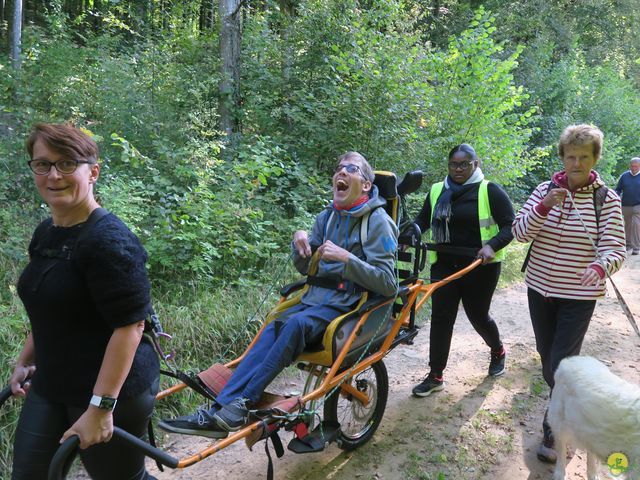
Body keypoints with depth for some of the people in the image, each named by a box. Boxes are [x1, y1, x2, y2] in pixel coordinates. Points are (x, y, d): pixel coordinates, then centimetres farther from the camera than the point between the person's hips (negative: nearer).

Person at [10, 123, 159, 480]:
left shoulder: (110, 240, -21)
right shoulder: (46, 234, 6)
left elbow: (130, 325, -25)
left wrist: (100, 407, -25)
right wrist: (25, 362, 20)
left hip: (111, 391, -8)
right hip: (51, 387, 8)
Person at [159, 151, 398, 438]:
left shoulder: (378, 222, -6)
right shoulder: (328, 217, 13)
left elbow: (387, 284, -14)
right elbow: (305, 268, 19)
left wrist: (345, 257, -23)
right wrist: (300, 242, -3)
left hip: (348, 306, -5)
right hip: (316, 298, 5)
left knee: (296, 323, -32)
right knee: (271, 330, -22)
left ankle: (242, 404, -28)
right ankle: (219, 412, -31)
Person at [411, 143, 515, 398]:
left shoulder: (489, 190, -5)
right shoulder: (437, 191, 8)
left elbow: (510, 226, -6)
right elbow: (423, 219, 18)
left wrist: (491, 245, -24)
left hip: (480, 266, -3)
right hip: (444, 265, 4)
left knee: (478, 316, 8)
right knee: (441, 317, 0)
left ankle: (498, 351, 41)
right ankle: (435, 376, 9)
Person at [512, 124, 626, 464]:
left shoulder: (607, 199, -8)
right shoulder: (546, 190, -1)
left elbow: (615, 248, -14)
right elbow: (520, 232, -8)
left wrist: (600, 267, -37)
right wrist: (544, 206, -25)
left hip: (579, 295, -3)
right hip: (540, 288, 4)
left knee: (562, 363, -4)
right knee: (546, 354, 19)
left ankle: (554, 432, 14)